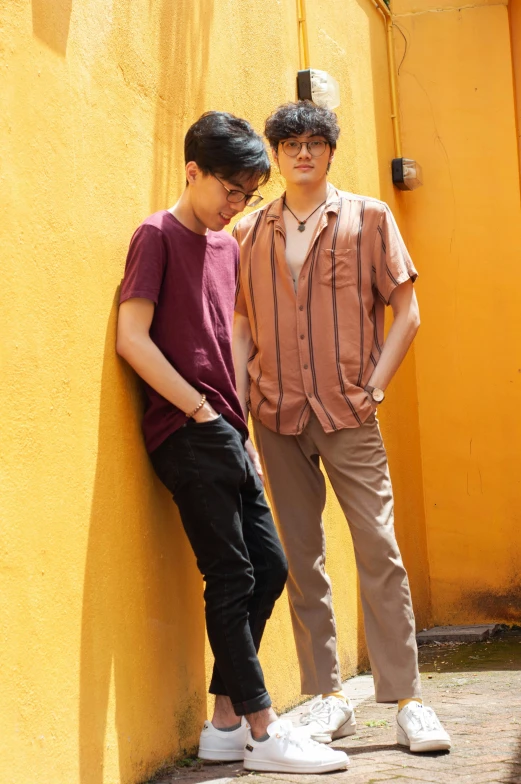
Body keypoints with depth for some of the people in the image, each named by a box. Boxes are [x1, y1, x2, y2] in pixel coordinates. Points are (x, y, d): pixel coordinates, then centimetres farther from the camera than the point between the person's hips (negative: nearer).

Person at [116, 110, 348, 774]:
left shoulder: (227, 246, 18)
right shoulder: (158, 235, -5)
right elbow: (132, 338, -13)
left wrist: (240, 414, 12)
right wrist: (199, 408, -13)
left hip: (226, 434, 8)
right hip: (187, 433, -8)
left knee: (268, 567, 7)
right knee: (231, 576, -7)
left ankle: (226, 723, 14)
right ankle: (262, 733, -1)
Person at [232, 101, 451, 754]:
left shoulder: (369, 218, 5)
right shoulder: (250, 234, 11)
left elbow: (406, 313, 4)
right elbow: (242, 326, 12)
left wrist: (374, 387, -5)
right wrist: (239, 409, 2)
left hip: (349, 414, -2)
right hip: (278, 415, 3)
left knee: (379, 549, -7)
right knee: (301, 557, 5)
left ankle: (406, 700, -1)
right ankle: (328, 698, 13)